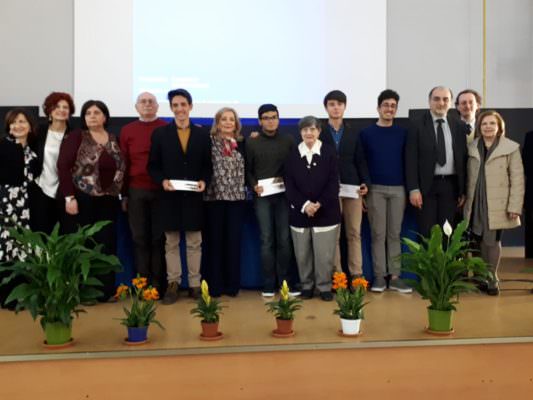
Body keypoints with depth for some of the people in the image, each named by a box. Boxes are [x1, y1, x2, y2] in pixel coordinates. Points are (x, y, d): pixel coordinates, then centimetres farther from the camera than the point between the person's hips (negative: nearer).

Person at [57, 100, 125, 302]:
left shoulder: (114, 140, 10)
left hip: (108, 201, 4)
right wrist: (69, 197, -15)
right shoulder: (76, 137, -3)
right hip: (82, 200, -4)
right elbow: (63, 167, -9)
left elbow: (121, 168, 13)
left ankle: (105, 289, 14)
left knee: (107, 246, 5)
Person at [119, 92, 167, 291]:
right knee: (139, 238, 6)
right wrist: (124, 194, 6)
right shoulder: (127, 130, 8)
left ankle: (157, 283, 11)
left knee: (158, 237, 4)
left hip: (161, 190, -2)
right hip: (136, 191, 2)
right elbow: (124, 164, 8)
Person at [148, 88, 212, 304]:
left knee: (194, 243, 7)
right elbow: (153, 166, 2)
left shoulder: (202, 134, 6)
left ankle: (195, 285, 15)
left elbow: (208, 165, 6)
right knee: (171, 243, 7)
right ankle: (173, 284, 16)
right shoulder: (160, 133, 4)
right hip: (170, 196, 0)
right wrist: (162, 181, -15)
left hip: (194, 196, 0)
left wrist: (204, 181, -11)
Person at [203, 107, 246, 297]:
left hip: (236, 196, 3)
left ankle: (232, 283, 14)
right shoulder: (210, 141, 0)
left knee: (234, 240, 5)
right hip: (214, 196, -3)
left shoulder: (241, 143, 11)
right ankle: (214, 284, 10)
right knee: (215, 241, 2)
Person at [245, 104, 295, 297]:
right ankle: (268, 284, 7)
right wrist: (254, 185, -9)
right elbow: (247, 170, 6)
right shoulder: (251, 143, 5)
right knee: (266, 240, 1)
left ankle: (285, 282, 11)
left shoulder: (288, 141, 8)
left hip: (284, 195, 1)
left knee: (284, 239, 2)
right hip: (262, 197, -1)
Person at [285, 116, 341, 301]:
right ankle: (306, 285, 22)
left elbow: (333, 183, -3)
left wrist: (319, 204, -14)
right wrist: (304, 205, -13)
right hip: (299, 212, 2)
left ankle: (324, 287, 15)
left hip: (326, 212, -1)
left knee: (324, 253, 1)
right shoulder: (293, 155, 4)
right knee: (302, 253, 7)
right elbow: (289, 185, 0)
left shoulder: (329, 152, 1)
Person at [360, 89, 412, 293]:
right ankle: (379, 276, 6)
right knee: (378, 234, 0)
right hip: (375, 189, -2)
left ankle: (395, 276, 8)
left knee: (394, 234, 5)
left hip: (398, 189, 2)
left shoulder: (403, 133, 8)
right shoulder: (366, 133, 3)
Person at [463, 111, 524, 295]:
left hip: (497, 205, -3)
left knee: (492, 240, -3)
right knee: (481, 240, 5)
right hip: (475, 203, 3)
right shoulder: (472, 147, 9)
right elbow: (468, 176, 9)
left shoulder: (511, 148, -2)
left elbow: (517, 179, -5)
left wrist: (514, 206, -10)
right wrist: (465, 199, 3)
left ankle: (491, 279, 12)